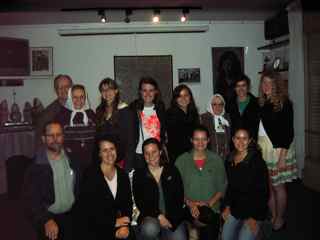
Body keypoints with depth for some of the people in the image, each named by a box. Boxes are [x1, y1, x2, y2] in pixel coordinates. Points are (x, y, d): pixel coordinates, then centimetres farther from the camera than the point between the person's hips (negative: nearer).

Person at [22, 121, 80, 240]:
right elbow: (30, 199, -16)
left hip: (71, 216, 4)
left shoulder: (71, 159, -2)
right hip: (49, 219, -3)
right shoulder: (36, 166, -14)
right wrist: (46, 220, -25)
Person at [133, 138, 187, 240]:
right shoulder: (138, 174, 3)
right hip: (150, 218, -1)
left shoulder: (172, 170, 7)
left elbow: (179, 197, 4)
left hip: (173, 219, 1)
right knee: (150, 228, -32)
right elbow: (139, 202, -2)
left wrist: (171, 219, -7)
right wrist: (159, 216, -13)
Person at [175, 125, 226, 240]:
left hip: (212, 210, 2)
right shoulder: (181, 160, 3)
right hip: (188, 210, -2)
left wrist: (210, 203, -7)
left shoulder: (216, 160, 6)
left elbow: (222, 187, 6)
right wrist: (189, 203, -12)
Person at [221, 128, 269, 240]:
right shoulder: (230, 160, 0)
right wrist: (227, 206, 7)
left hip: (253, 211, -5)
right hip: (235, 209, 6)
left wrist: (255, 217, -13)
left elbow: (263, 192, -15)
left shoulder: (257, 161, -17)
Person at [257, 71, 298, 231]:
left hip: (278, 148, -5)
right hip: (262, 148, 5)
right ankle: (273, 217, 28)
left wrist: (283, 156, -15)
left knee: (277, 186, 6)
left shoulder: (284, 103, -9)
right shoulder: (261, 103, 6)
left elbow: (288, 132, -11)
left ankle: (280, 219, 25)